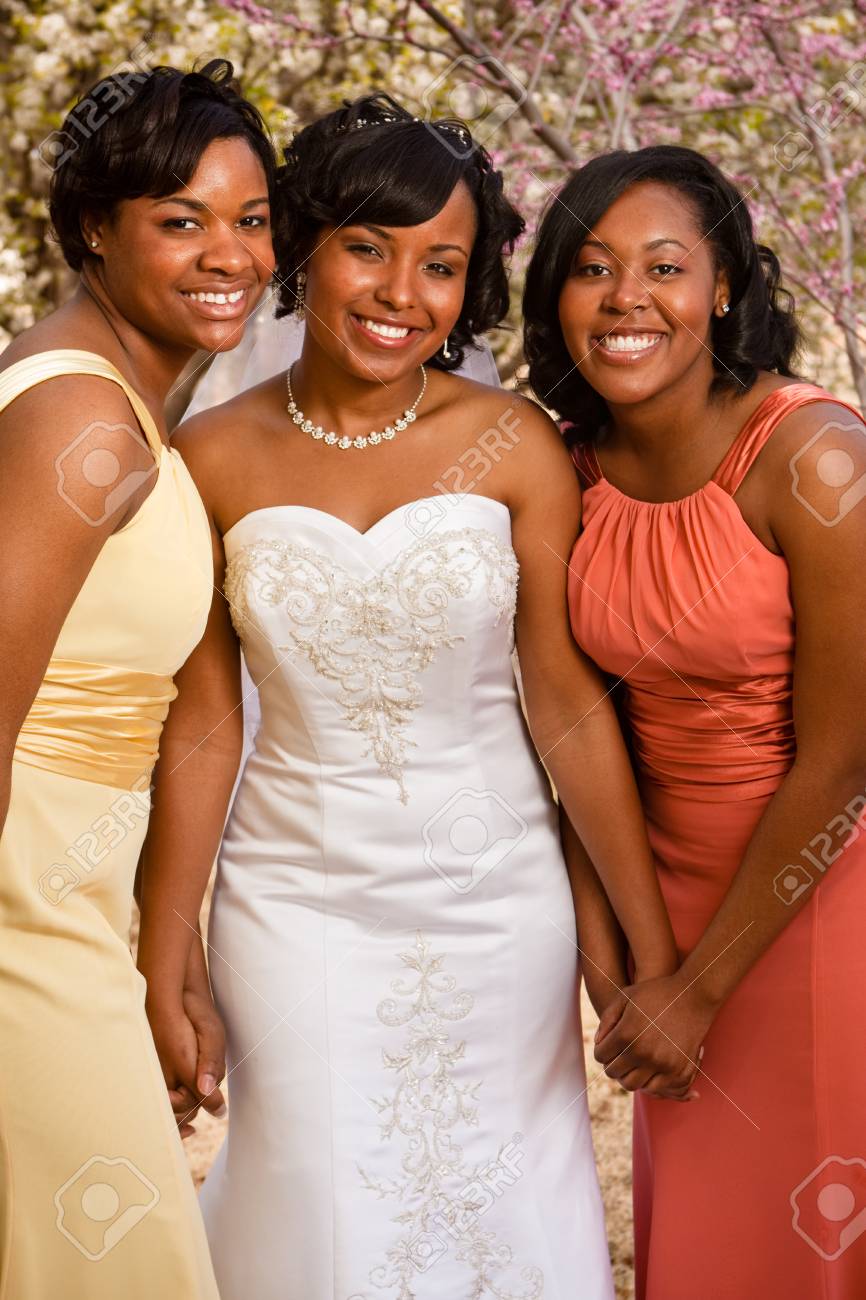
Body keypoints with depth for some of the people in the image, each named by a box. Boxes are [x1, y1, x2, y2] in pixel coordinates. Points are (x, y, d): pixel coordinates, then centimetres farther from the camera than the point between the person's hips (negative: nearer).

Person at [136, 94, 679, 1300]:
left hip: (492, 896, 0)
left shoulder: (514, 445, -7)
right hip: (299, 897, 0)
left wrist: (653, 949, -4)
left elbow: (570, 705, -5)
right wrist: (162, 973, -1)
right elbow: (201, 729, -3)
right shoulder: (215, 459, -5)